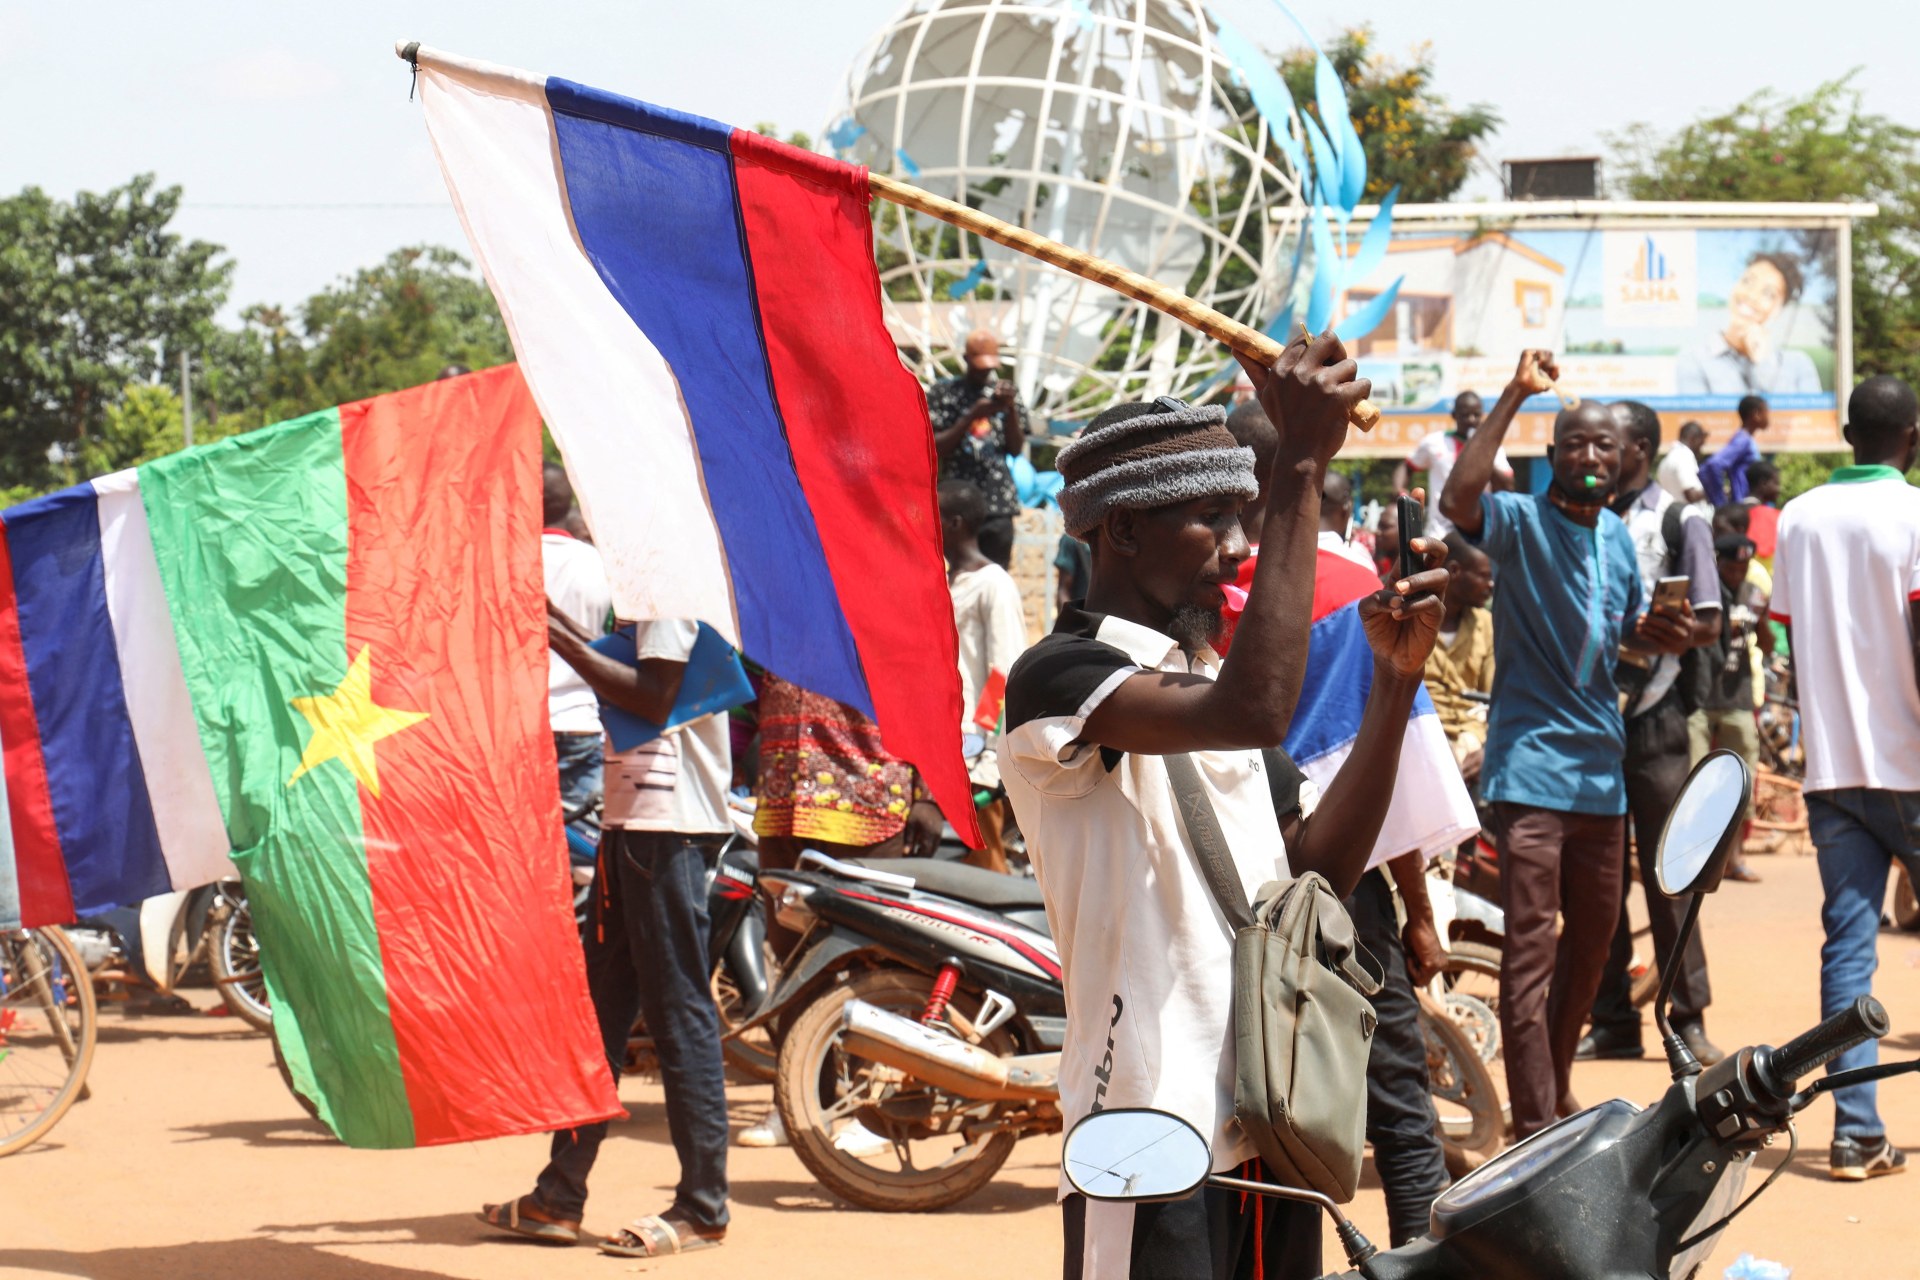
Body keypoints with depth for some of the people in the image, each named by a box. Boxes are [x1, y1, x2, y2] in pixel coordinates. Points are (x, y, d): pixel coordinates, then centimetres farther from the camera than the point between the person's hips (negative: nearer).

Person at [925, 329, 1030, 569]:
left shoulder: (1005, 394, 14)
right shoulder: (943, 393, 5)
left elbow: (1016, 449, 11)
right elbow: (934, 448, -3)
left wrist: (1010, 409, -5)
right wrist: (972, 416, -13)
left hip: (998, 505, 3)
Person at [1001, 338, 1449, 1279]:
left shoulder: (1205, 679, 18)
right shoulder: (1058, 675, -11)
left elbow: (1318, 871, 13)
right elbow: (1257, 710, -28)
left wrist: (1395, 678, 4)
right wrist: (1302, 468, -25)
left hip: (1272, 1122, 8)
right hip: (1156, 1136, -8)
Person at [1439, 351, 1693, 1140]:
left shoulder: (1618, 537, 13)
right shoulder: (1520, 522, -9)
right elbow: (1458, 500, -31)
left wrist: (1659, 634, 1)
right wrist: (1514, 396, -28)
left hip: (1601, 769, 7)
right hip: (1533, 768, -7)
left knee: (1592, 941, 17)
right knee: (1531, 954, -10)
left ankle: (1557, 1095, 33)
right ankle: (1535, 1131, -10)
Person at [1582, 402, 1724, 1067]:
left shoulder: (1679, 522, 1)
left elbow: (1706, 623, -5)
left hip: (1652, 717, -5)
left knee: (1665, 873, -5)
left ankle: (1688, 1019, -2)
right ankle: (1612, 1022, 8)